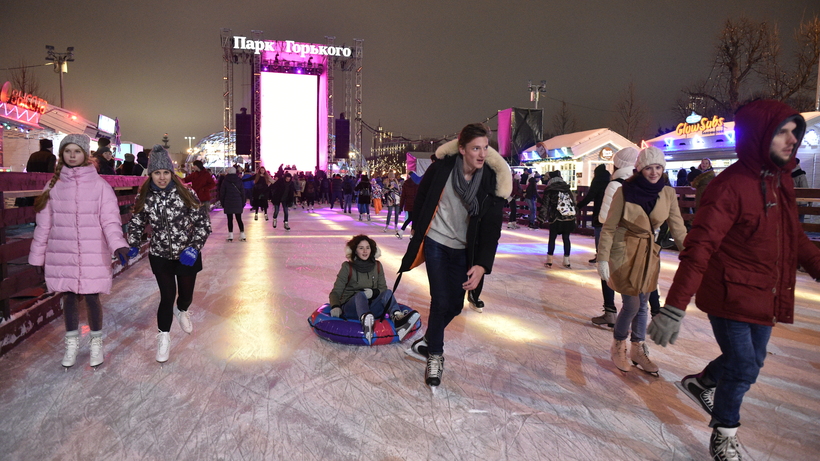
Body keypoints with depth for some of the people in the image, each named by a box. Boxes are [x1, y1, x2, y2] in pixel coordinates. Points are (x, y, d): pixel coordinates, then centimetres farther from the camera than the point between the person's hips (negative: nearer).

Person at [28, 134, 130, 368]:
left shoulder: (99, 185, -4)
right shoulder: (54, 185, 5)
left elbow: (110, 220, -10)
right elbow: (44, 223, 8)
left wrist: (118, 244, -27)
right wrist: (38, 255, 8)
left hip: (93, 254, -3)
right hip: (62, 254, 3)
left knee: (92, 298, 4)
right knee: (68, 298, 11)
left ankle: (97, 343, 23)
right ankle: (72, 344, 28)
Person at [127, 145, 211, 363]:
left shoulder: (185, 194, -14)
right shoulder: (144, 198, -7)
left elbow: (203, 223, -10)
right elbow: (136, 223, 7)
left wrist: (194, 247, -20)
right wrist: (133, 246, -7)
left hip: (187, 256, 0)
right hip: (160, 256, 0)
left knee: (186, 294, 15)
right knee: (167, 296, -2)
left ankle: (181, 312, 53)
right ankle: (163, 337, 22)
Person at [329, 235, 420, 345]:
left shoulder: (377, 266, 10)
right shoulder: (347, 267, 2)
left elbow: (383, 288, 8)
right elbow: (336, 292, -1)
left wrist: (373, 292, -15)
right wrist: (335, 307, -22)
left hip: (371, 310, 3)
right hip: (351, 309, -3)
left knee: (388, 293, -24)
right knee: (360, 294, -35)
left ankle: (398, 319, -57)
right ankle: (366, 323, -71)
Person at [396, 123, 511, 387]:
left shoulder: (493, 181, -15)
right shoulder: (442, 167, -17)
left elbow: (492, 228, -16)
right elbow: (421, 196, 1)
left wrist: (482, 265, -26)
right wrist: (417, 229, 6)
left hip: (463, 251, 3)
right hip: (436, 243, -2)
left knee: (455, 305, 11)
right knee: (441, 301, -6)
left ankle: (428, 342, 38)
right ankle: (435, 355, 16)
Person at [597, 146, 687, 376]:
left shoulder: (668, 194, -3)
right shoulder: (624, 192, -15)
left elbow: (678, 228, 0)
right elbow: (609, 228, -10)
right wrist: (603, 258, -13)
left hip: (649, 253, 4)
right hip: (624, 252, -4)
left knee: (643, 304, 13)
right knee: (631, 305, -4)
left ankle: (638, 350, 30)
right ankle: (618, 346, 22)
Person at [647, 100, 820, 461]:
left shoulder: (781, 181, 5)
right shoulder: (731, 186, -21)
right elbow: (699, 248, -27)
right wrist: (674, 307, -31)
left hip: (766, 297, 8)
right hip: (731, 296, -8)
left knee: (751, 362, 20)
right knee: (744, 368, -1)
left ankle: (701, 383, 48)